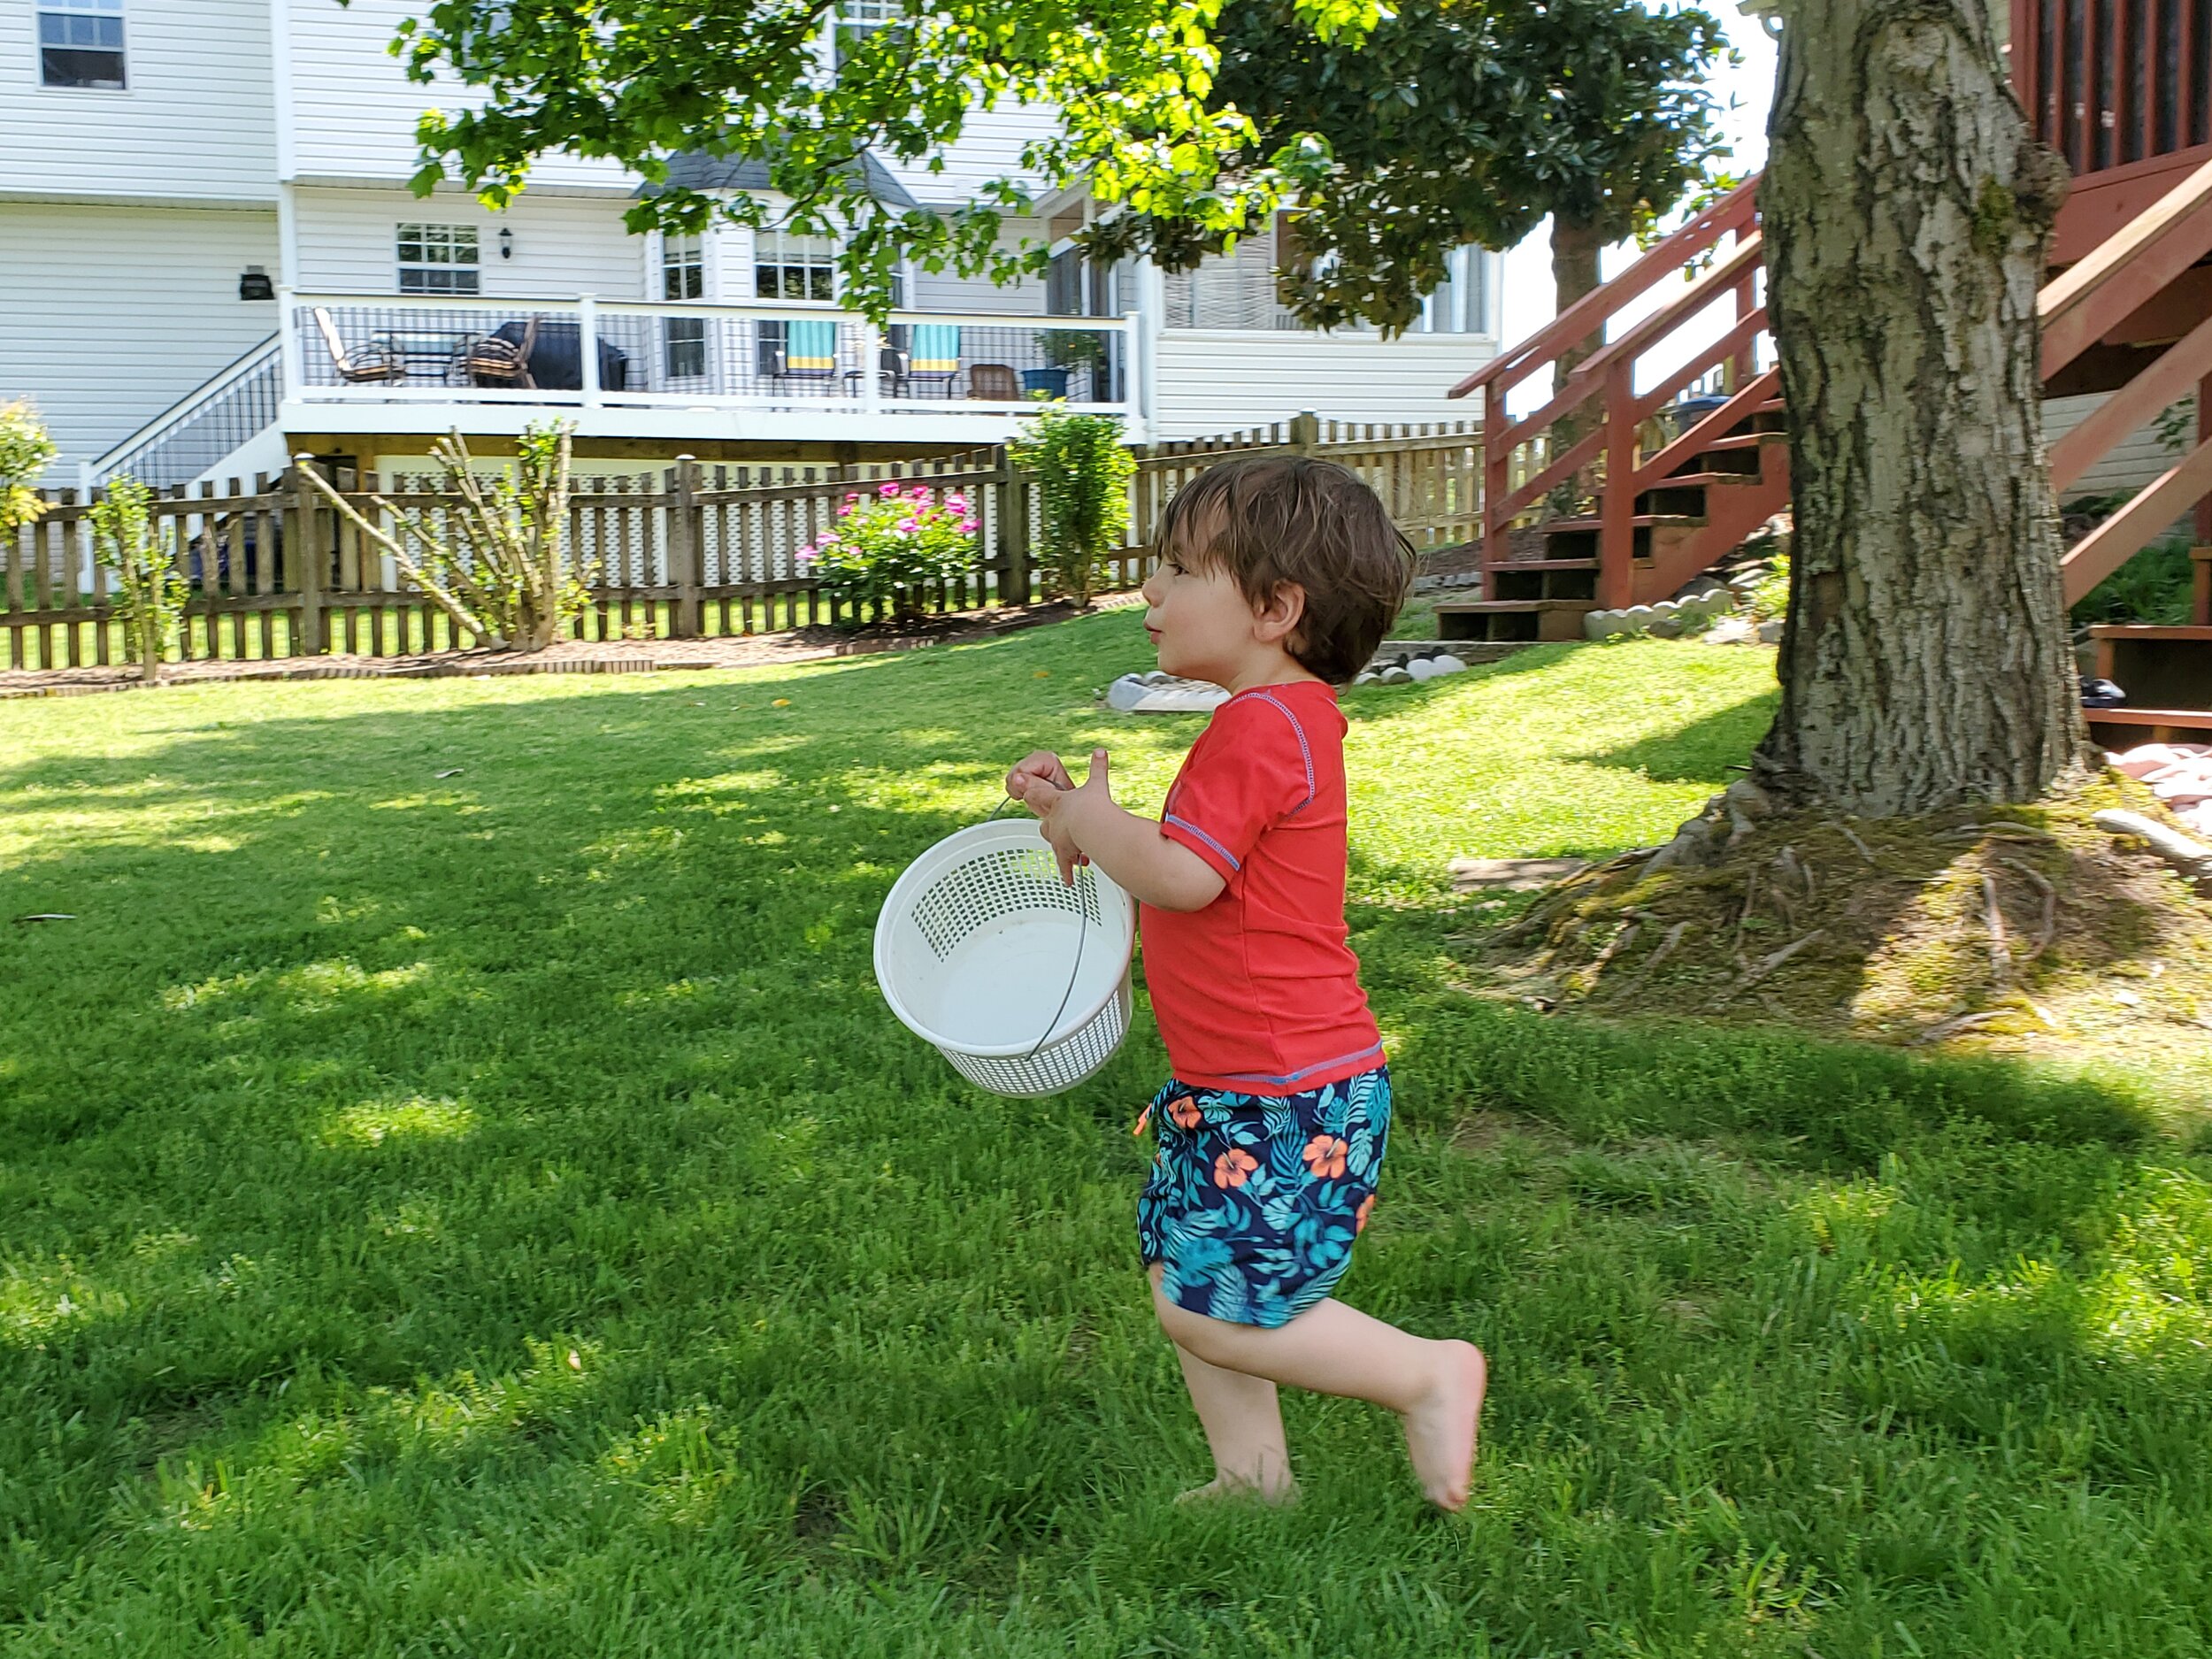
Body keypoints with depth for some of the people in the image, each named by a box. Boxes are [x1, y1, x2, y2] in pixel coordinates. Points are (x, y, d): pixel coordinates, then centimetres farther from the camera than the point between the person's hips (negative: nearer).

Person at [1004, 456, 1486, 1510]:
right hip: (1236, 1086, 11)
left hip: (1286, 1100, -11)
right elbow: (1193, 874, 22)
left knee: (1210, 1309, -5)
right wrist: (1080, 818, 12)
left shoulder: (1261, 725, -20)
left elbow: (1180, 874, -28)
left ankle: (1427, 1375, 9)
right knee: (1180, 1272, 15)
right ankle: (1252, 1474, 27)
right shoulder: (1282, 720, 14)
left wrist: (1091, 818, -10)